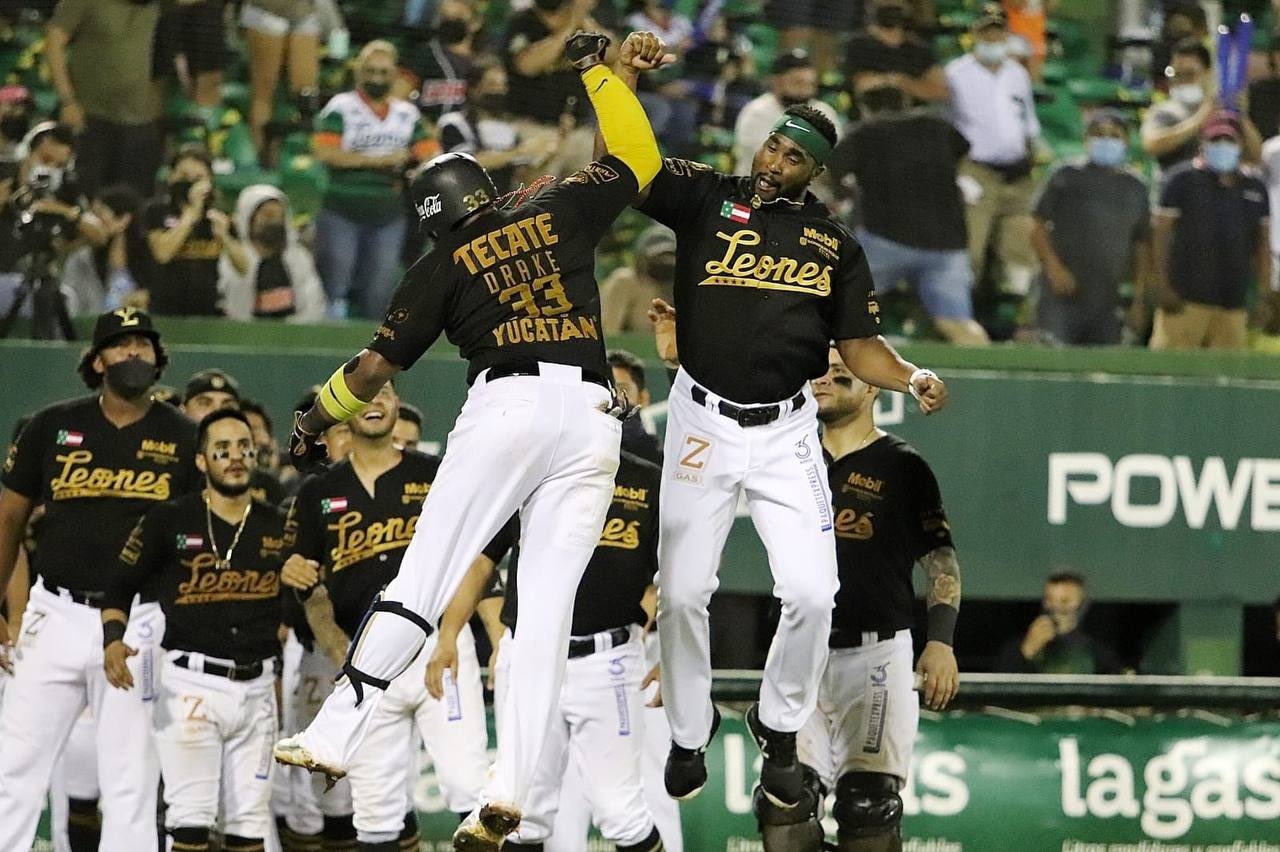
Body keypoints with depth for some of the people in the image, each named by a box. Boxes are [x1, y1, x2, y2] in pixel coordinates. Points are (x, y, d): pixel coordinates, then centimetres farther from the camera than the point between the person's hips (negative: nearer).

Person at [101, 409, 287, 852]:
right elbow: (120, 590, 3)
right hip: (191, 682, -4)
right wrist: (113, 641, -14)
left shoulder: (278, 527, 9)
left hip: (255, 686, 4)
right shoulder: (170, 520, -1)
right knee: (191, 816, -10)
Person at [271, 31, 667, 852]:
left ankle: (334, 737, -10)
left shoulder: (445, 265, 12)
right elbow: (639, 161, 28)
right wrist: (601, 70, 36)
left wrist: (315, 420, 27)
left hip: (507, 407, -2)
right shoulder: (559, 214, 17)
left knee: (421, 582, -3)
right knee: (548, 608, -2)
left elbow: (377, 364, 13)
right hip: (593, 421, 2)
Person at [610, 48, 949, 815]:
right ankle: (690, 737, 19)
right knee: (683, 591, 0)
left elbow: (860, 347, 7)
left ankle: (781, 736, 13)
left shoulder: (836, 245, 7)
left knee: (811, 592, -9)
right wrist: (624, 74, -19)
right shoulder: (705, 198, 1)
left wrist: (912, 378, -12)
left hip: (785, 433, 1)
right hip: (702, 425, -1)